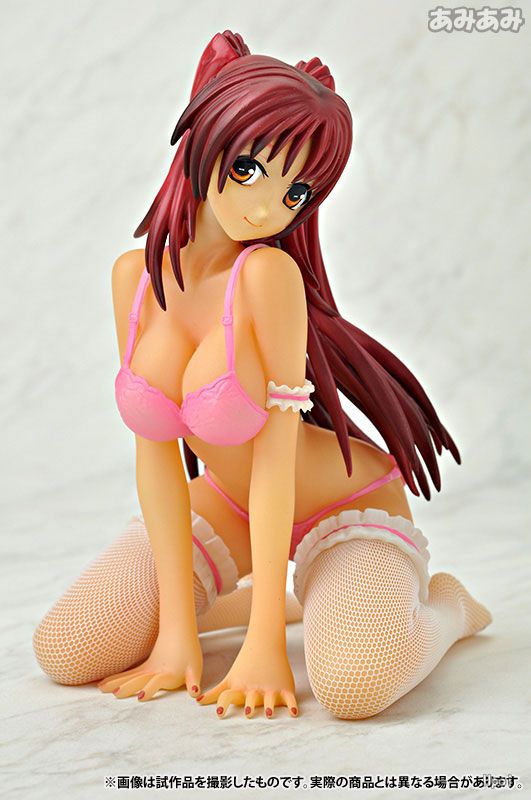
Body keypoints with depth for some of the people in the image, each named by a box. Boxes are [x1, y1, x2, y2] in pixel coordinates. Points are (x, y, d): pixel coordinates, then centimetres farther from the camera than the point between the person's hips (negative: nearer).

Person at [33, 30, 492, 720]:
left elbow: (275, 456, -25)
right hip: (225, 505, 6)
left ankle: (444, 604, 5)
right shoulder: (136, 275, -12)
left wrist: (264, 644, -25)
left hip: (343, 508, -5)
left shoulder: (269, 271, -27)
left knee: (355, 683, -33)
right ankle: (287, 598, 15)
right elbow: (157, 454, -12)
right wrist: (178, 629, -16)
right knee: (64, 653, -6)